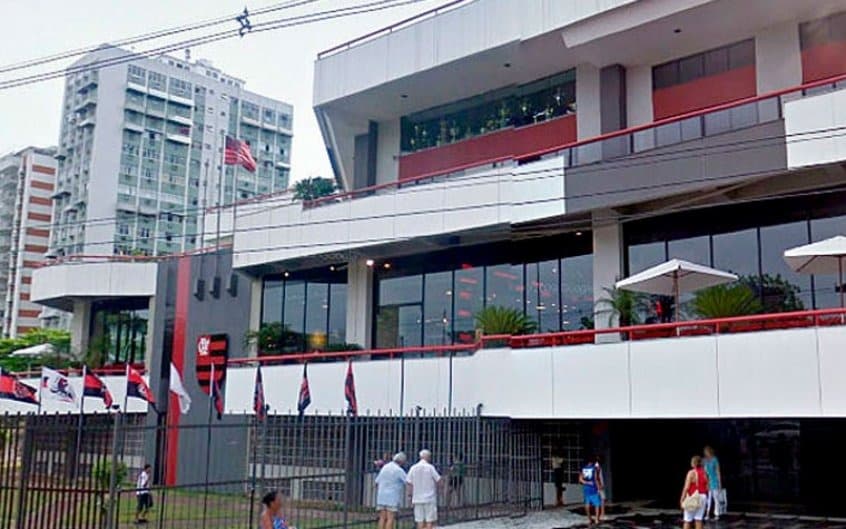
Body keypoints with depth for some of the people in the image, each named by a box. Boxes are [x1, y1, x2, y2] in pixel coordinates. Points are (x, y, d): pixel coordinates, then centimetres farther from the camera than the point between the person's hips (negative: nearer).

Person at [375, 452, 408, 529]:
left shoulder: (384, 467, 10)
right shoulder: (399, 470, -9)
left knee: (382, 519, 5)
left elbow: (377, 482, 12)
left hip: (382, 497, 6)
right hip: (392, 498, -6)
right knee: (390, 519, -4)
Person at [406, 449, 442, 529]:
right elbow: (438, 480, -5)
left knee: (420, 521, 7)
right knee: (430, 521, 1)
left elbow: (409, 483, 0)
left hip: (417, 499, 4)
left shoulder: (413, 468, 2)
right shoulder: (430, 467, -7)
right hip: (430, 498, -4)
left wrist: (411, 497, 8)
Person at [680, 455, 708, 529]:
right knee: (699, 520, 7)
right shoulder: (704, 473, 5)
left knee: (687, 520, 3)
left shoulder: (691, 473, -13)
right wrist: (705, 498, 18)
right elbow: (707, 488, 8)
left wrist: (682, 500, -12)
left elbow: (686, 487, -16)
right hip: (702, 497, 5)